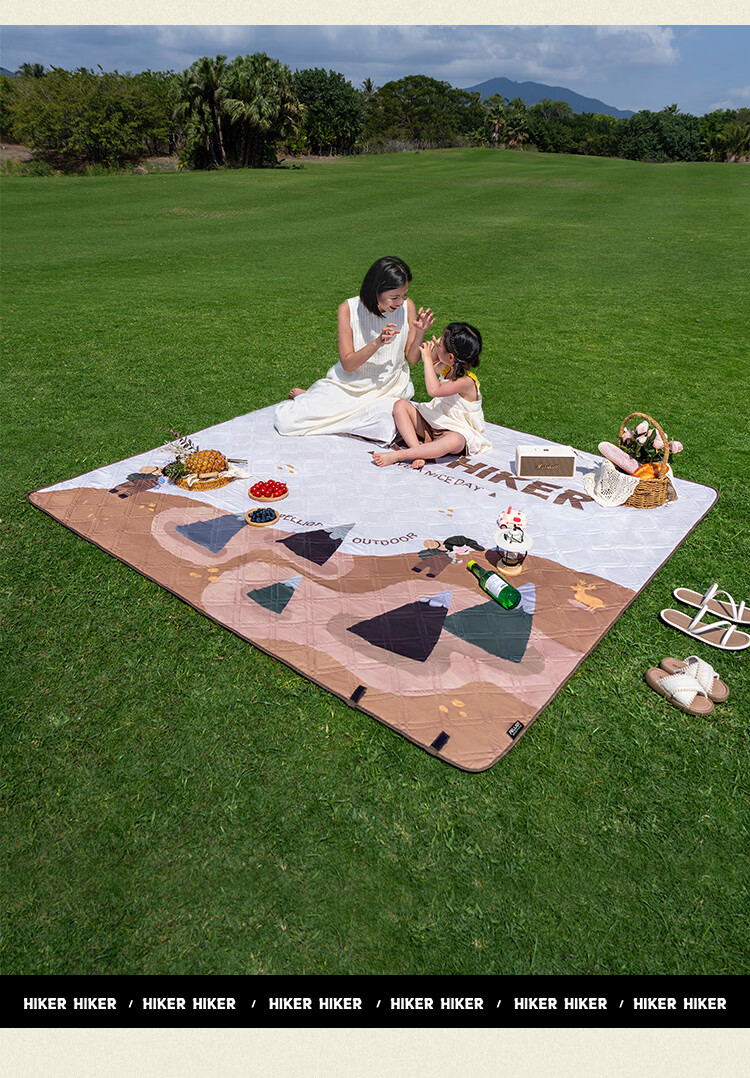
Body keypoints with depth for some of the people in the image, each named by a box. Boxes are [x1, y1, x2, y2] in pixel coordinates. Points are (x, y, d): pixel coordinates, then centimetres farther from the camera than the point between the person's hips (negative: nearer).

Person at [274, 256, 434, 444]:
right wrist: (377, 343, -28)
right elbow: (347, 364, -14)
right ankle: (305, 397, 22)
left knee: (383, 431, -35)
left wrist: (420, 334, -18)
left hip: (387, 390, 1)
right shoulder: (349, 309, -12)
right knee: (285, 420, -16)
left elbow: (413, 360, 1)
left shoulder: (407, 307, -6)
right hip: (347, 384, -1)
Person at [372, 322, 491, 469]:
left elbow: (434, 390, -38)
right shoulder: (447, 368, 1)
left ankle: (397, 455, -44)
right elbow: (432, 366, 27)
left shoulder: (466, 381, -25)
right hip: (431, 424, 9)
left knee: (454, 441, -44)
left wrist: (427, 359, -26)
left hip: (457, 432, -9)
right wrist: (434, 350, 3)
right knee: (400, 405, -6)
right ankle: (417, 450, -24)